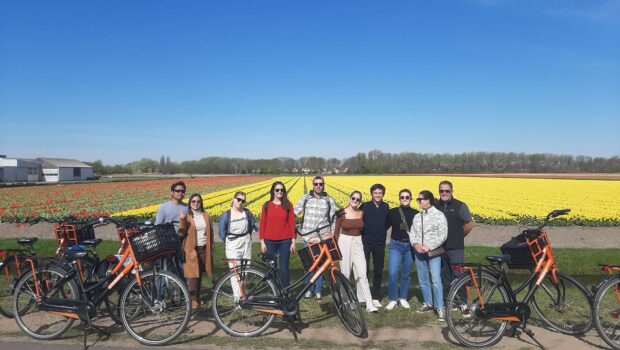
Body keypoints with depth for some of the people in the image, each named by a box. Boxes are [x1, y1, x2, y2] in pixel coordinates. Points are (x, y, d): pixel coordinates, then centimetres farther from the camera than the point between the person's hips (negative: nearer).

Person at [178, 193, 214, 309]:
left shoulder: (206, 216, 8)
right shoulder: (186, 216, -1)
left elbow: (211, 233, 13)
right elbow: (181, 233, -10)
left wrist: (211, 248, 10)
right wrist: (182, 221, -26)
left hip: (204, 249, 3)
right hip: (192, 250, -3)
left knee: (200, 274, 9)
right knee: (193, 274, -6)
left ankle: (198, 296, 21)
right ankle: (193, 299, -3)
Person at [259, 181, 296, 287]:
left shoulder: (288, 205, 1)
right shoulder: (267, 205, 4)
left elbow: (292, 224, 1)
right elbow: (262, 224, 4)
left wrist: (293, 241, -2)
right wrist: (262, 241, 0)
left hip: (285, 241, -1)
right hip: (270, 241, 1)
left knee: (284, 268, 5)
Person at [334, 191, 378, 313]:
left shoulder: (361, 213, 3)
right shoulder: (342, 213, -5)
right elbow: (336, 231, -1)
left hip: (358, 243, 2)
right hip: (344, 242, -2)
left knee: (362, 274, -2)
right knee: (345, 273, 4)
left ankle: (369, 304, 0)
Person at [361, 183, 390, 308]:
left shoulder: (386, 207, 2)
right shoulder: (365, 206, -6)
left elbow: (388, 223, 13)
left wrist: (382, 230, 0)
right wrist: (364, 233, -8)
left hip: (380, 244, 3)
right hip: (365, 243, -2)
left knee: (378, 271, 8)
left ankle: (375, 298, 20)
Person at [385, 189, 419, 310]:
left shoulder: (416, 214, -1)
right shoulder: (392, 212, -2)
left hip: (410, 246, 1)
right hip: (395, 245, -1)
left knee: (406, 274, 11)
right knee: (392, 273, -8)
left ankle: (403, 298, 27)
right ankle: (393, 299, 8)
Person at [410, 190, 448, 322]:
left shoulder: (439, 215, -7)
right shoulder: (417, 216, 9)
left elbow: (442, 235, -12)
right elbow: (412, 233, 9)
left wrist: (429, 247, -19)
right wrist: (415, 244, -11)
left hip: (433, 252, -6)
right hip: (419, 253, 6)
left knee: (436, 280, -11)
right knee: (422, 280, 13)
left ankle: (440, 308, -4)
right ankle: (428, 303, 28)